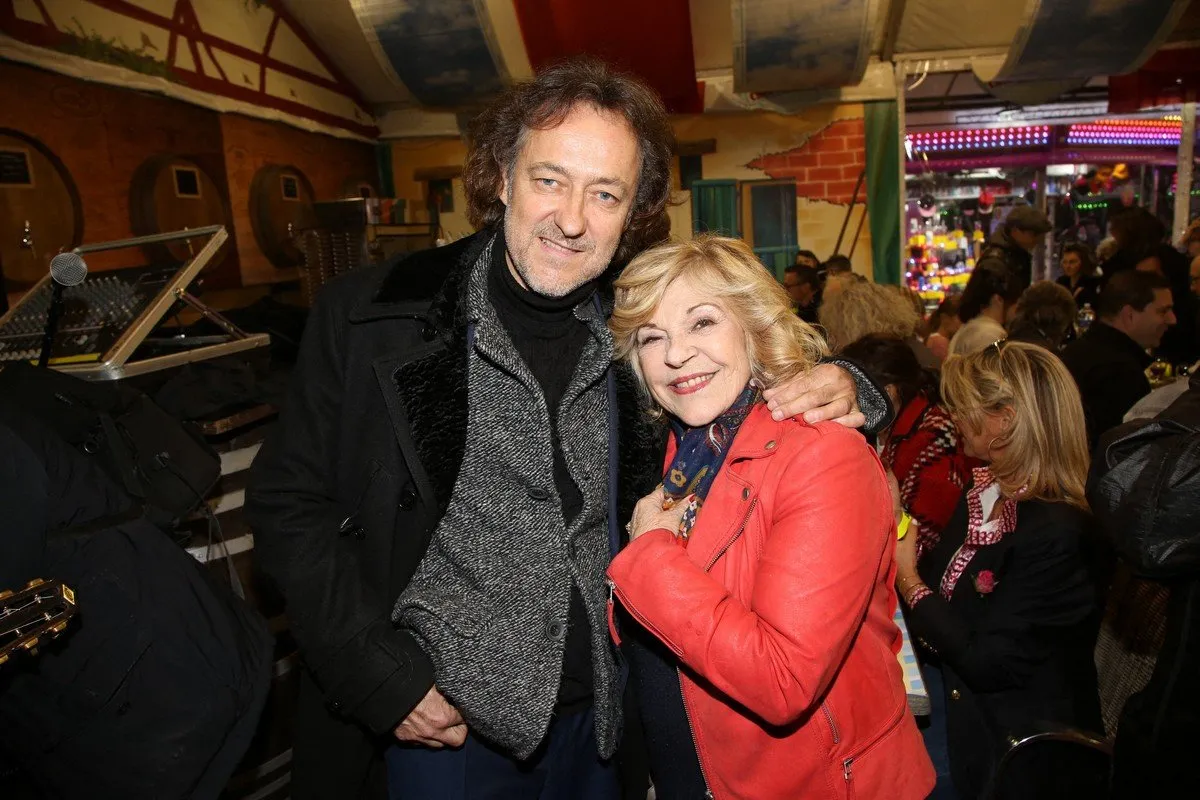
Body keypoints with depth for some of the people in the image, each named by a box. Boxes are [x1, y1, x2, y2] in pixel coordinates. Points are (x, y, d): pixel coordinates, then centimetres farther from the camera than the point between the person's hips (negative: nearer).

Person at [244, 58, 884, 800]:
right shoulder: (369, 317, -13)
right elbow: (289, 502, -7)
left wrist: (835, 390, -14)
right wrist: (381, 678, -12)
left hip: (599, 716, 3)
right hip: (434, 720, -2)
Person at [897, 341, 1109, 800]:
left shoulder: (1057, 533, -24)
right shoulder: (986, 490, 2)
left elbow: (986, 663, -22)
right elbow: (939, 582, 6)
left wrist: (907, 577, -15)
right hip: (950, 703, 7)